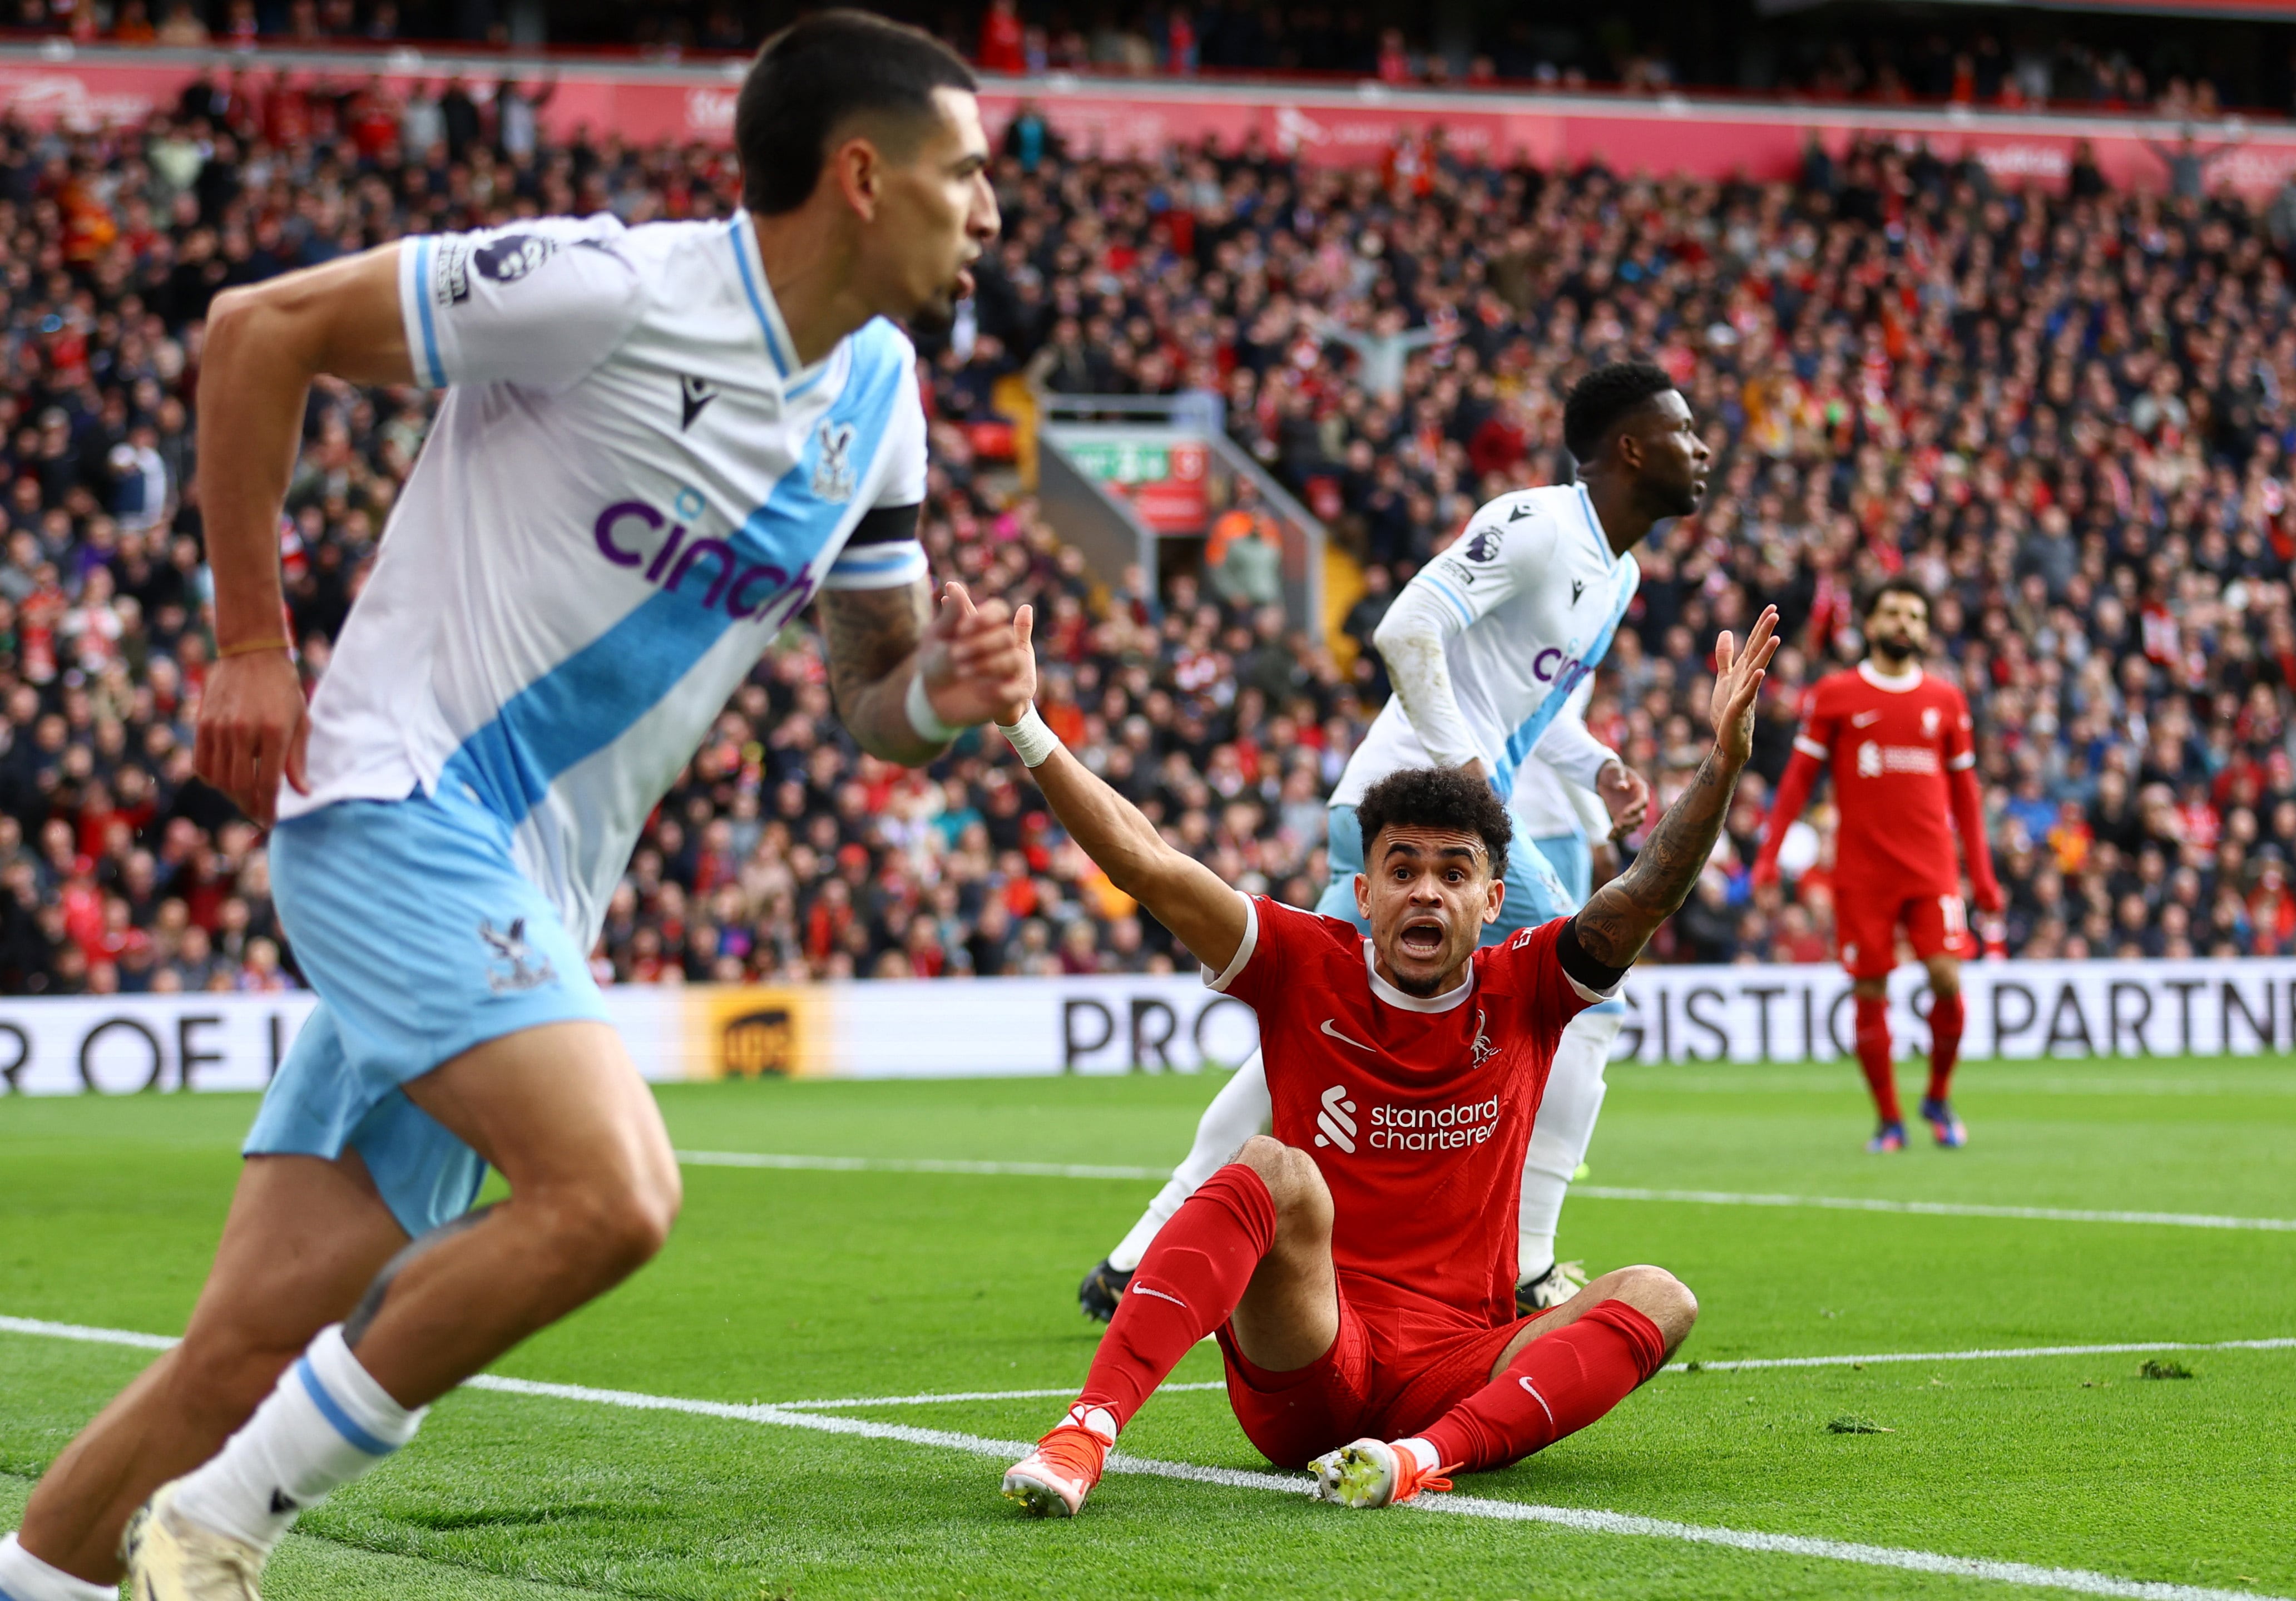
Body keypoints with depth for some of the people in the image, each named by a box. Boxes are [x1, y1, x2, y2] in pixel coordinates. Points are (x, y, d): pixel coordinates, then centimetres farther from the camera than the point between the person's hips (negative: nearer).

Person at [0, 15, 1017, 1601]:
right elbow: (259, 331, -9)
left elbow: (872, 687, 19)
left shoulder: (877, 397, 10)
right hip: (396, 804, -8)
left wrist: (940, 690, -5)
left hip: (532, 898, 8)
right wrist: (252, 645, -8)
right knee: (610, 1190, -26)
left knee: (255, 1347, 1)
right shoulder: (611, 290, -14)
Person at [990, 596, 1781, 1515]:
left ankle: (1431, 1454, -45)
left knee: (1657, 1296, -21)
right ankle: (1086, 1433, -43)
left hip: (1459, 1376, 2)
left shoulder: (1526, 992, 7)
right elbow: (1145, 864, -6)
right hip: (1302, 1367, -2)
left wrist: (1724, 763, -24)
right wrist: (1022, 728, -16)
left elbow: (1651, 893, -8)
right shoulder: (1304, 971, 4)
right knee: (1279, 1170, -29)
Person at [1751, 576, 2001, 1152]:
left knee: (1947, 978, -12)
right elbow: (1799, 776, 6)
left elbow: (1964, 790, 15)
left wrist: (1982, 874, 12)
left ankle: (1939, 1097, 11)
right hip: (1861, 868, -1)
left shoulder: (1946, 700, 11)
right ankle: (1889, 1120, 11)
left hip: (1932, 867, 1)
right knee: (1870, 994, -1)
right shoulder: (1835, 694, 4)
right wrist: (1769, 854, -3)